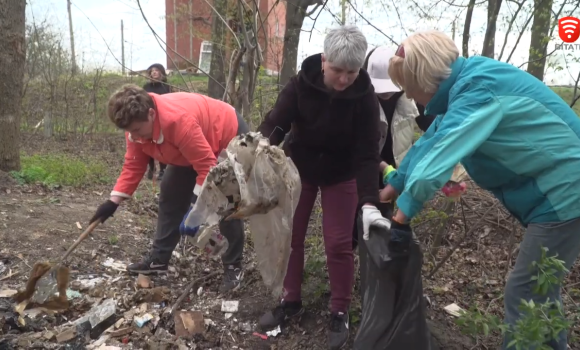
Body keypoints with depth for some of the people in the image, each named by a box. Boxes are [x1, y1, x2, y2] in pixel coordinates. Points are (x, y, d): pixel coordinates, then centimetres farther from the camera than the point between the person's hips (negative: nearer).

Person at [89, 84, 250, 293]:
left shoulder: (179, 121, -41)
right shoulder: (137, 125, -15)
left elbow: (207, 166, -36)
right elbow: (133, 165, -7)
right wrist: (114, 201, -13)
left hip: (230, 136, -8)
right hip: (193, 151, 9)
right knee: (170, 194, 7)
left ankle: (233, 268, -1)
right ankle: (158, 259, 17)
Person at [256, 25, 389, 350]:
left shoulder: (364, 97, -24)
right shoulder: (301, 83, -21)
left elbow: (367, 153, -26)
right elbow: (275, 124, -23)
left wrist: (369, 203, -38)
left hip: (341, 174, -1)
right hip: (299, 167, 2)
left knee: (338, 244, -2)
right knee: (290, 236, 6)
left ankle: (340, 312, 17)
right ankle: (291, 300, 25)